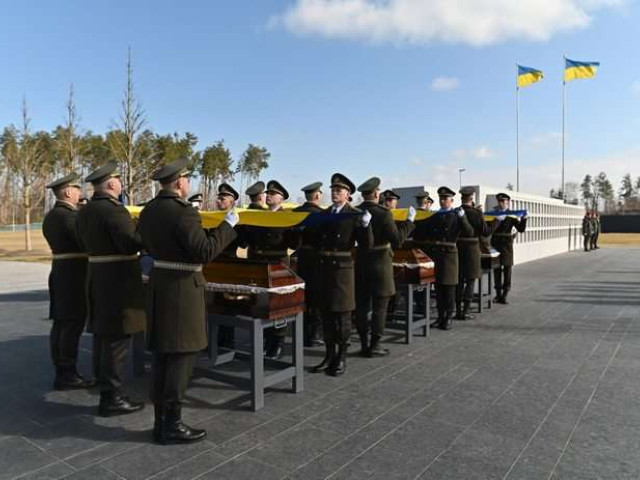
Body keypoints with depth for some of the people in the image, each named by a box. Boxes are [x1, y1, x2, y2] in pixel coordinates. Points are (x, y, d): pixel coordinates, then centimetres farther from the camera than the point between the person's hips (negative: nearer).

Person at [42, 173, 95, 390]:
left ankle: (61, 372, 21)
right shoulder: (70, 215, -17)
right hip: (74, 275, -10)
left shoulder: (50, 216, 14)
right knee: (73, 325, -4)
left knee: (60, 324, 12)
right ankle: (68, 375, 2)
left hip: (60, 272, 10)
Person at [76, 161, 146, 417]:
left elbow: (86, 244, 17)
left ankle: (104, 384, 32)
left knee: (102, 334, 18)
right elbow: (132, 243, -24)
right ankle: (111, 398, 4)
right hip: (118, 280, -9)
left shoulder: (84, 212, 10)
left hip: (97, 277, 9)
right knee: (117, 338, -3)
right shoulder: (114, 210, -18)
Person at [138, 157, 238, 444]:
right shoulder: (183, 212, -19)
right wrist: (227, 225, -12)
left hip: (159, 283, 9)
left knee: (162, 355, 14)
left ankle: (161, 421, 24)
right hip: (182, 288, -9)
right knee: (181, 356, 1)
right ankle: (172, 425, 8)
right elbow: (205, 252, -21)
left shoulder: (148, 211, 8)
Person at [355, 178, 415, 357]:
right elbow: (397, 240, -15)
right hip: (379, 265, -5)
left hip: (359, 264, 5)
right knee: (379, 306, 6)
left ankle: (364, 344, 19)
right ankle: (374, 346, 11)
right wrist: (409, 221, -5)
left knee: (361, 305, 11)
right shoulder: (383, 213, -15)